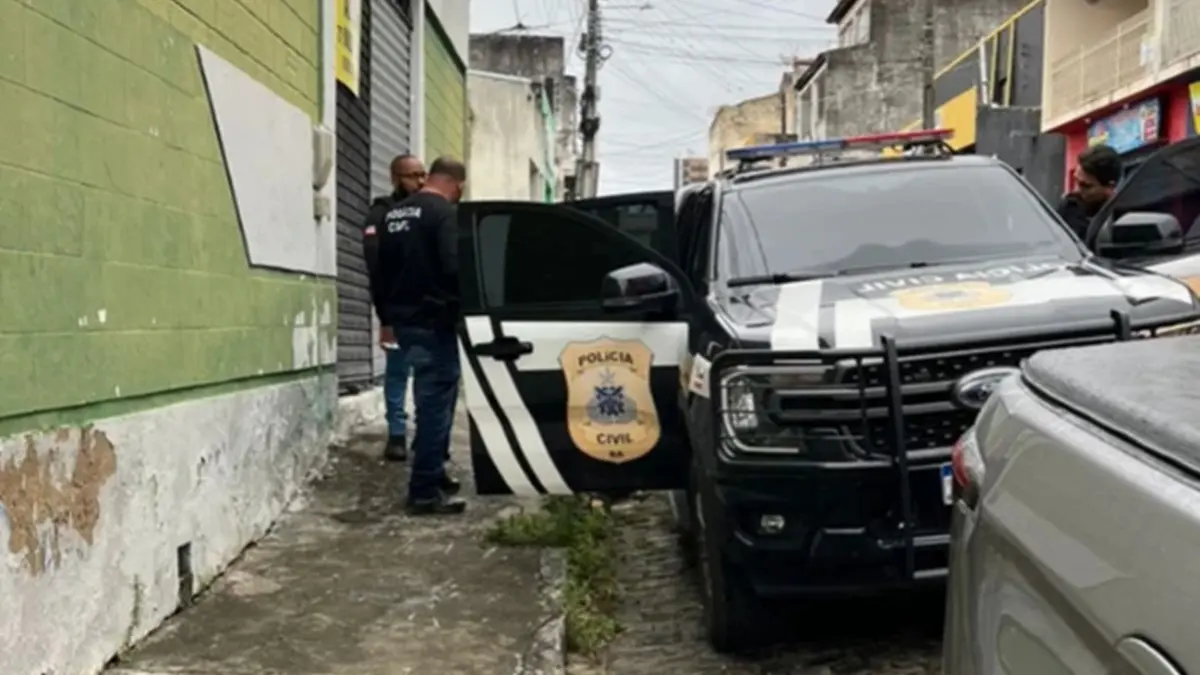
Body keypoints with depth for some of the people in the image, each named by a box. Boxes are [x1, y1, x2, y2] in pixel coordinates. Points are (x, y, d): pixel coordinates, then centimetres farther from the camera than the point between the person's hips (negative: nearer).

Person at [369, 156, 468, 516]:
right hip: (432, 321, -9)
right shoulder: (446, 213, -12)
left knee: (431, 399, 19)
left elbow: (379, 270, 20)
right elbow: (455, 267, -24)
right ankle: (424, 490, -3)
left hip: (402, 318, 9)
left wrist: (386, 317, 27)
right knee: (436, 401, -5)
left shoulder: (394, 214, 15)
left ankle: (432, 473, 28)